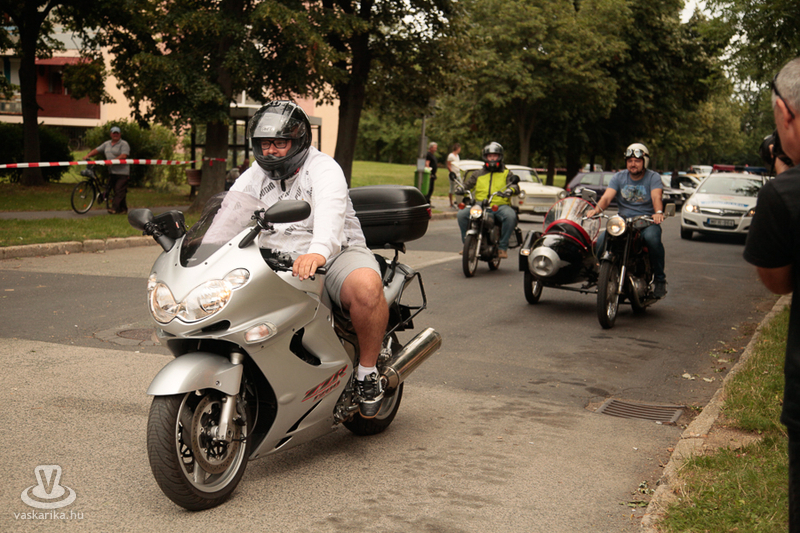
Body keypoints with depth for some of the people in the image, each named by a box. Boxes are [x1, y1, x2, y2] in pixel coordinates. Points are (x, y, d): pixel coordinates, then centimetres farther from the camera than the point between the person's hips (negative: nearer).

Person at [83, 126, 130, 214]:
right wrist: (88, 156, 3)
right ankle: (123, 209, 14)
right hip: (112, 171, 7)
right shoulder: (107, 144, 18)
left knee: (119, 190, -11)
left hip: (122, 172, -7)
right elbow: (97, 150, 18)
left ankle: (115, 208, -16)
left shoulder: (124, 144, -4)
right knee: (116, 190, 8)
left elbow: (124, 156, -17)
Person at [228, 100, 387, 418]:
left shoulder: (324, 169, -10)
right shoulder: (254, 176, 11)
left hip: (336, 254, -5)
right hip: (276, 261, 5)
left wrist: (317, 252, -52)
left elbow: (330, 211, -31)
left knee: (366, 286, -36)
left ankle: (368, 371, -15)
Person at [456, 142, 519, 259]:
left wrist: (511, 190, -24)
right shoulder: (479, 174, 21)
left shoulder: (506, 173, 15)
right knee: (462, 214, -22)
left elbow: (514, 185, 0)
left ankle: (503, 247, -22)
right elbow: (467, 185, 16)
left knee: (510, 216, -35)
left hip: (500, 205, -2)